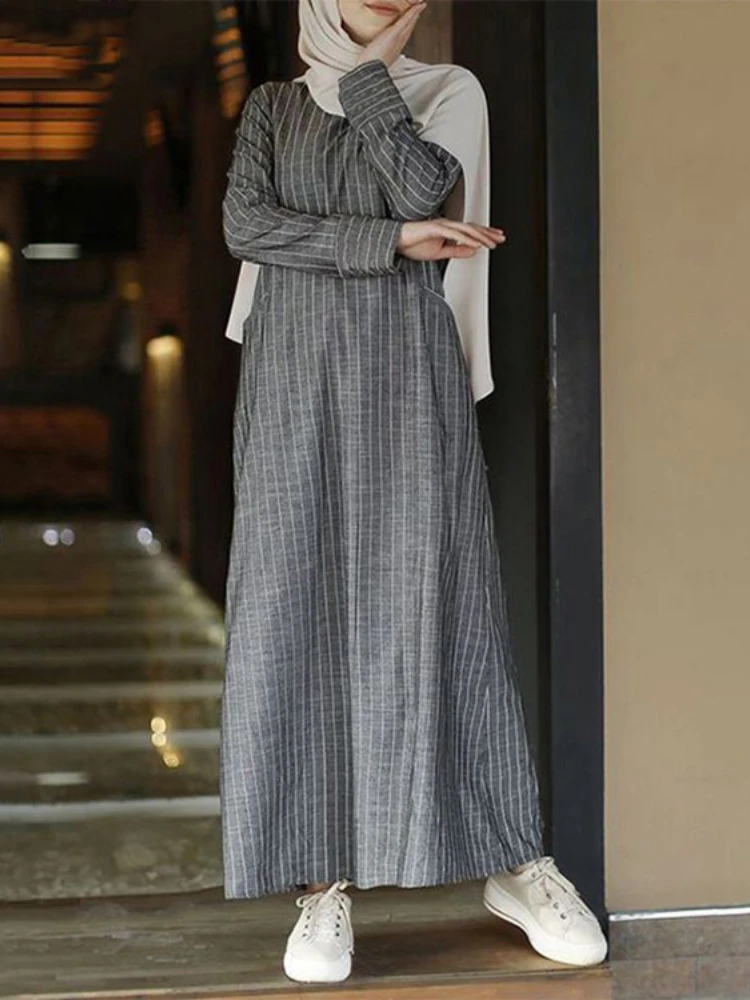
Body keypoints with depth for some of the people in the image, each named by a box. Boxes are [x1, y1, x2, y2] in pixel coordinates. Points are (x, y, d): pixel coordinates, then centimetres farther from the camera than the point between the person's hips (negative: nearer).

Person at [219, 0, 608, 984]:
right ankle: (325, 882, -6)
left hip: (407, 376, -1)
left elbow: (429, 191, -10)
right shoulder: (272, 105, 16)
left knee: (433, 604, -8)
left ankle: (514, 863, -1)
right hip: (296, 383, 2)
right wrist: (392, 242, -11)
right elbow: (247, 226, -2)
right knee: (297, 610, -7)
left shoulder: (440, 90, 11)